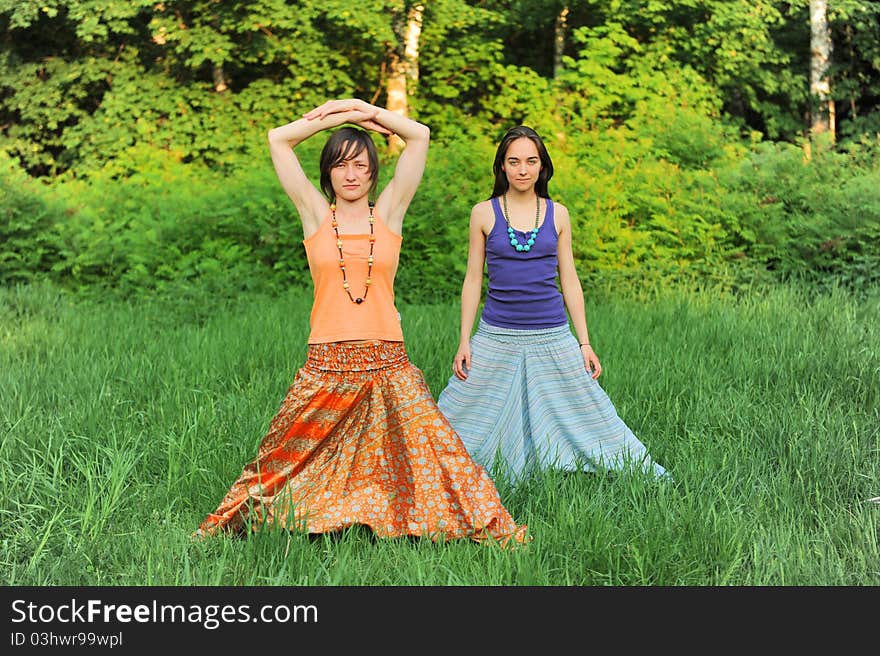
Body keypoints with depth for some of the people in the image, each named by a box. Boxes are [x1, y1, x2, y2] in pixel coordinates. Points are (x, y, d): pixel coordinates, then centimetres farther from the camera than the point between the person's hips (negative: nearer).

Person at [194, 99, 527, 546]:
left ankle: (488, 527, 9)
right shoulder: (316, 214, 8)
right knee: (287, 457, 7)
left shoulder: (388, 212, 9)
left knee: (431, 448, -2)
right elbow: (278, 139, 4)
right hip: (327, 365, 0)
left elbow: (419, 136, 5)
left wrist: (365, 112, 8)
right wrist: (338, 115, 7)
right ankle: (238, 519, 26)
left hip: (387, 363, 0)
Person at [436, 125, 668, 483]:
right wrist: (464, 342, -1)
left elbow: (569, 280, 8)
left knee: (585, 414, 4)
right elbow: (473, 279, 4)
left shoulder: (557, 214, 5)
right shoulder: (484, 213, 1)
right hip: (496, 339, -1)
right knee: (472, 420, 3)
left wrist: (585, 343, 4)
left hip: (552, 338, 1)